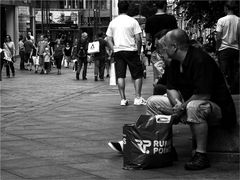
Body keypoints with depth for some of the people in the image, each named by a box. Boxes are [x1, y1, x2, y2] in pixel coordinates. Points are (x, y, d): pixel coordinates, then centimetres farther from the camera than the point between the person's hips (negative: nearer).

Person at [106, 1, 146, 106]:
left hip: (118, 51, 3)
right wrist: (139, 52, 3)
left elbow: (109, 39, 7)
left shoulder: (113, 22, 8)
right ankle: (138, 98, -1)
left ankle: (123, 99, 3)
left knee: (120, 76, 5)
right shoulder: (132, 21, -3)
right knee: (137, 75, 5)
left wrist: (114, 50, 11)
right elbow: (138, 39, -6)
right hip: (131, 50, -3)